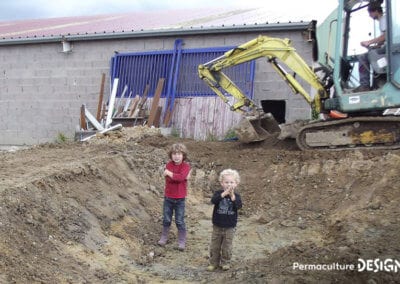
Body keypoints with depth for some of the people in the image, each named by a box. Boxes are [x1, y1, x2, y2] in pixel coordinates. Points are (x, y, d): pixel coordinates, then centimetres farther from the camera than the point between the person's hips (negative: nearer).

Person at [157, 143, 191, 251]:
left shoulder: (186, 166, -10)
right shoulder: (169, 165, -2)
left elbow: (181, 177, -27)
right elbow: (168, 179, -14)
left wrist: (170, 173, -19)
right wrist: (177, 177, -22)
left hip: (180, 199, -3)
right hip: (168, 197, 3)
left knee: (180, 221, 5)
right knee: (166, 219, 14)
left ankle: (182, 241, 18)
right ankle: (164, 237, 32)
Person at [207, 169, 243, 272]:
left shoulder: (236, 195, -5)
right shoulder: (218, 193, -6)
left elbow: (239, 206, -22)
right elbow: (213, 200, -26)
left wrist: (232, 196, -34)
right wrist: (224, 194, -36)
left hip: (230, 226, 0)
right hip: (217, 225, 1)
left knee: (227, 246, 10)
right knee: (215, 246, 10)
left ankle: (225, 263, 26)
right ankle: (214, 262, 24)